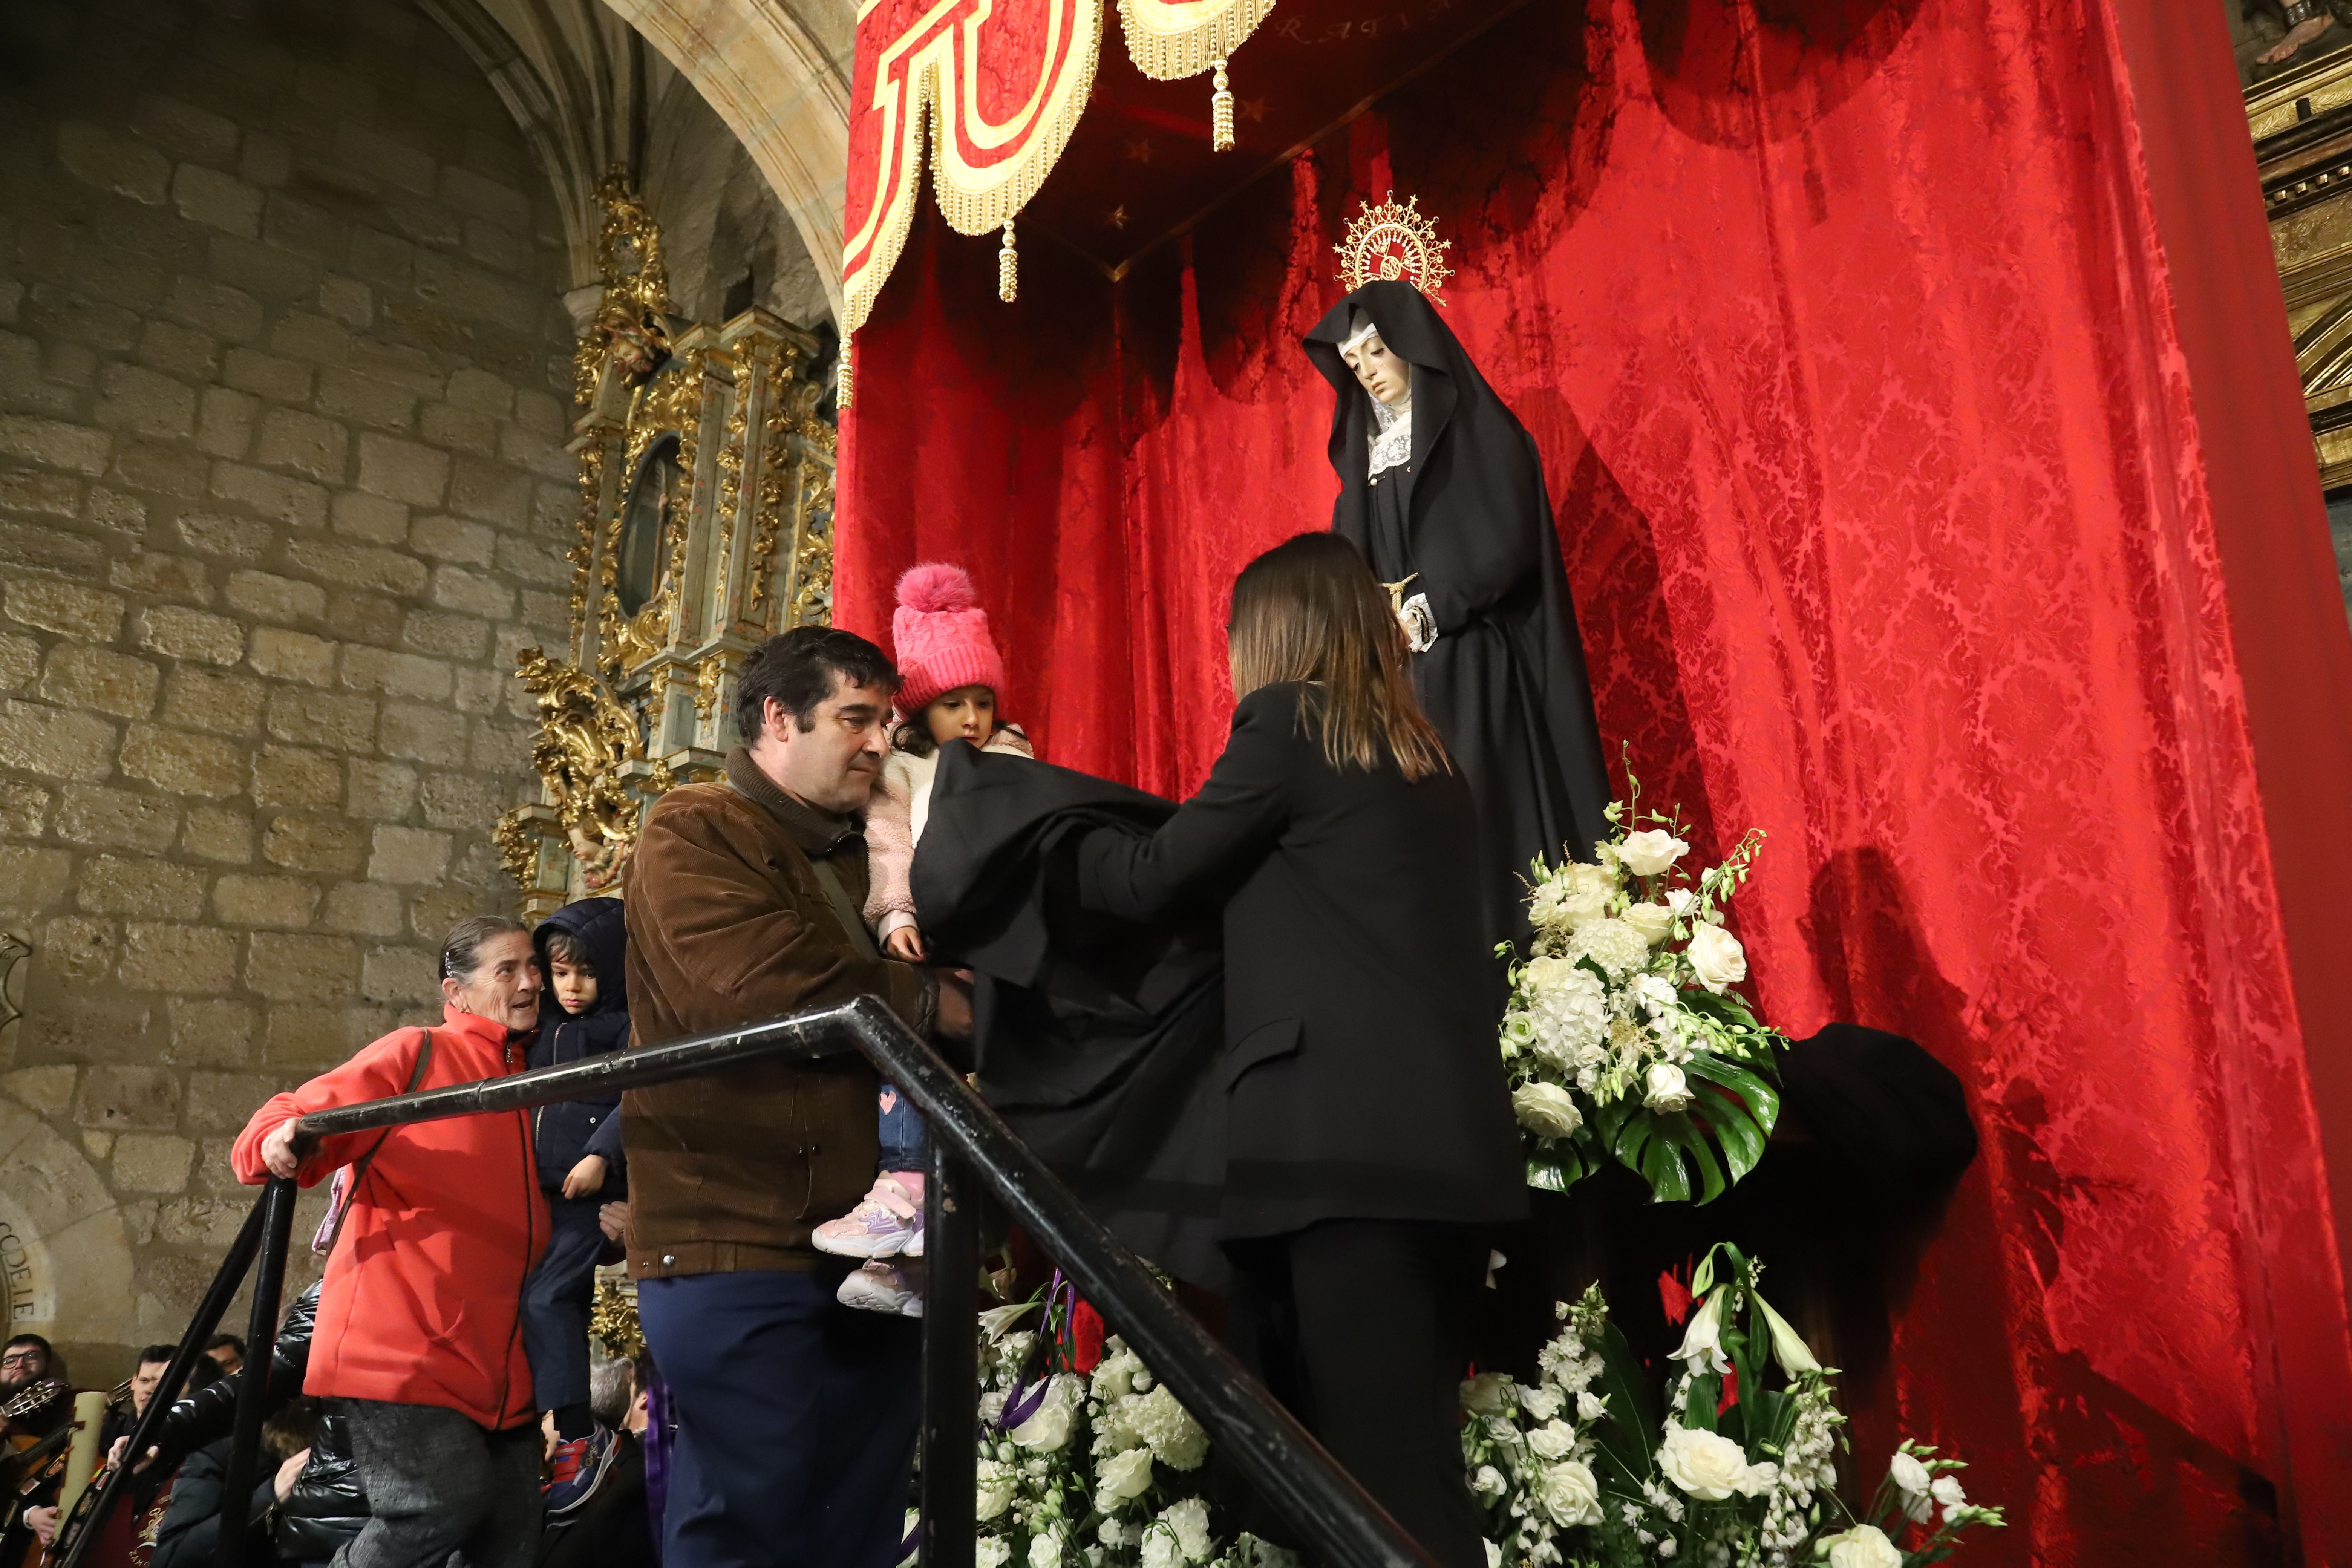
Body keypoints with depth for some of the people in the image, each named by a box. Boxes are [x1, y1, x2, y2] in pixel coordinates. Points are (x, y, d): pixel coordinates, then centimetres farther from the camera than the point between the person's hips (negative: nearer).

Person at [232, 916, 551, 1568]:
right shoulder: (415, 1054, -1)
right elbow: (288, 1126, -7)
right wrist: (281, 1143, -29)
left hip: (495, 1363, 7)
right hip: (399, 1345, -7)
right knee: (446, 1498, -22)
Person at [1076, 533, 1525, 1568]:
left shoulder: (1288, 719, -1)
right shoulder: (1421, 755, 21)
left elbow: (1155, 880, 2)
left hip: (1348, 1139, -8)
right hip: (1446, 1139, 8)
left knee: (1380, 1466, -7)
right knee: (1413, 1446, 10)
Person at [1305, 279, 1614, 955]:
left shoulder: (1480, 434, 0)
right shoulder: (1367, 450, 18)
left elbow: (1505, 546, -10)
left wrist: (1428, 611, -12)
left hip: (1475, 676, -5)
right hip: (1398, 676, 6)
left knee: (1487, 829, -11)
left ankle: (1510, 969, -9)